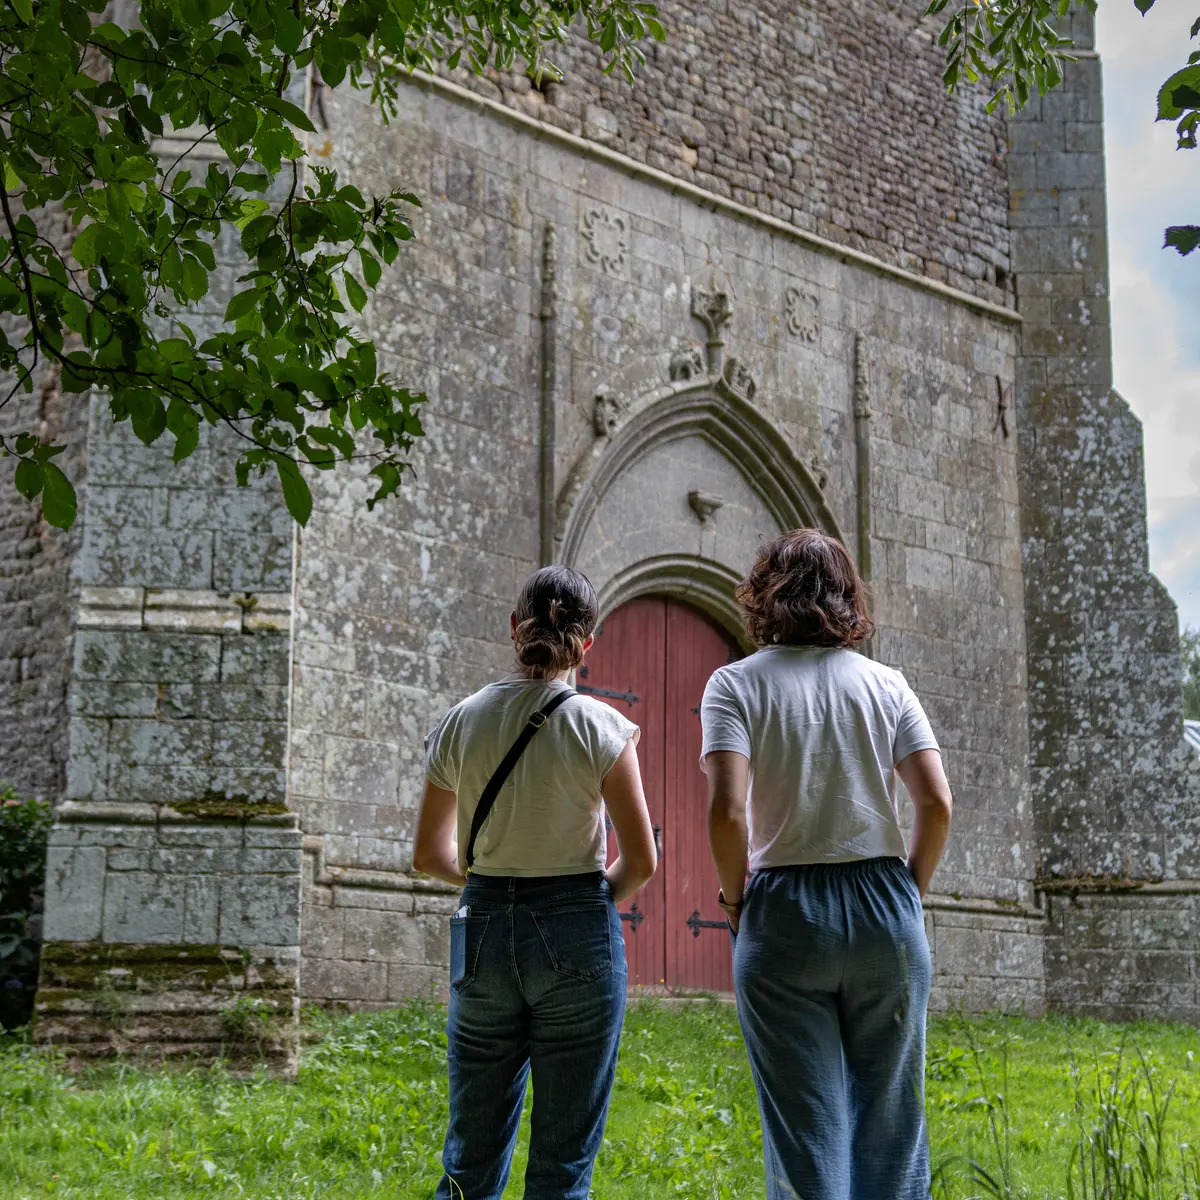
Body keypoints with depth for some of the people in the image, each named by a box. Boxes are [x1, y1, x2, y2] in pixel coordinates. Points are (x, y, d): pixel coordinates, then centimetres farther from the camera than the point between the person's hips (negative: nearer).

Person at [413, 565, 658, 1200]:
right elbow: (641, 861, -8)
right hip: (577, 936, -3)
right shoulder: (598, 726, -9)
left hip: (484, 930, 3)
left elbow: (429, 854, 8)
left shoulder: (460, 724, 0)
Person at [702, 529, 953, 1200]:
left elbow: (727, 810, -14)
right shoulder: (885, 684, 7)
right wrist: (911, 891, 12)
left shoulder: (738, 684, -1)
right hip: (885, 909, 2)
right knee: (889, 1122, 10)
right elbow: (937, 805, -2)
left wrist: (736, 897, 1)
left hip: (786, 913, -2)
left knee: (806, 1128, 2)